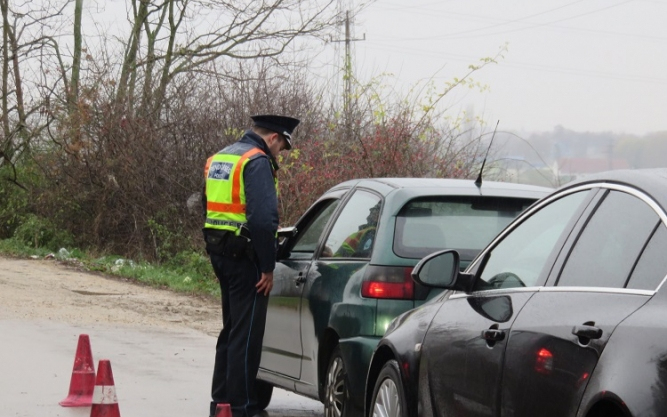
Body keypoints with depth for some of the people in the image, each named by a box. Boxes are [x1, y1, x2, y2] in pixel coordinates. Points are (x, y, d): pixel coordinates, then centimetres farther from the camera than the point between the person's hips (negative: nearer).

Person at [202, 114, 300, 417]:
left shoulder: (218, 159, 16)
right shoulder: (258, 162, -14)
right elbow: (264, 218, -23)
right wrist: (268, 267, -17)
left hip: (219, 253, 9)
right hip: (245, 256, -9)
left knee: (231, 330, 19)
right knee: (246, 335, -3)